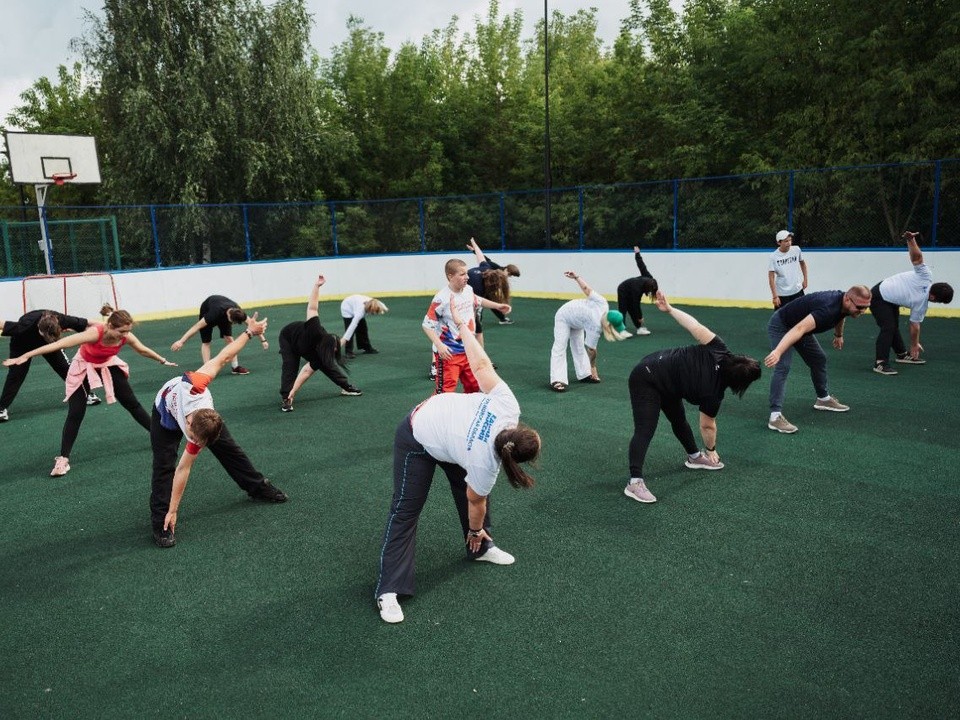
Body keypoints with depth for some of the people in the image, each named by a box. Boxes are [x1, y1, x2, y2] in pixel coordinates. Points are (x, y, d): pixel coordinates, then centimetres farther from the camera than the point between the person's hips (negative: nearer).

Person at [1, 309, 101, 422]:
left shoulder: (61, 320, -37)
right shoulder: (26, 325, -46)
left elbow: (85, 322, -23)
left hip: (47, 342, 3)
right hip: (22, 344, -2)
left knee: (65, 367, 0)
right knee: (16, 373, -6)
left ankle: (87, 393, 13)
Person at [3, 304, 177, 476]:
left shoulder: (126, 336, -25)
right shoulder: (95, 333, -40)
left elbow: (143, 350, -4)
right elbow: (60, 344, -44)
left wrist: (163, 361, 11)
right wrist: (25, 356, -46)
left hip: (108, 366, 4)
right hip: (84, 368, -3)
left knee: (132, 403, 7)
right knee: (75, 413, -8)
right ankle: (63, 459, 0)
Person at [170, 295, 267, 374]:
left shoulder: (237, 312, -33)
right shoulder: (215, 313, -45)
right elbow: (197, 326, -42)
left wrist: (263, 340, -17)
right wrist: (181, 341, -42)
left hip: (223, 314, 4)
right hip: (207, 311, -3)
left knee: (229, 338, -8)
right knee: (206, 342, -9)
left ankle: (235, 367, -3)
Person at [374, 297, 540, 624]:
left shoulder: (507, 405, -25)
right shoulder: (483, 463, -31)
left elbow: (480, 364, -18)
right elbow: (476, 503, -12)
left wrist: (462, 325, -4)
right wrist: (475, 529, 7)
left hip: (436, 413, 8)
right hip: (417, 441, -8)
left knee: (471, 490, 13)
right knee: (406, 509, -7)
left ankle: (481, 549, 33)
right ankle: (389, 591, -2)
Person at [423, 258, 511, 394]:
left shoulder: (468, 290, 1)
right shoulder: (442, 298, -20)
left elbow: (477, 301, 26)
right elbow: (427, 325, -16)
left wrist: (497, 306, 28)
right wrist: (439, 345, -25)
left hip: (468, 351, 7)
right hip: (448, 353, -7)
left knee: (473, 386, 18)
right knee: (446, 391, -10)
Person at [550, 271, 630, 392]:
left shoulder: (603, 304, -25)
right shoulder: (595, 327, -36)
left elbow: (587, 289, -19)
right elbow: (591, 350, -25)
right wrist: (593, 368, -16)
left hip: (576, 317, 9)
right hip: (564, 317, -8)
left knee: (579, 347, 11)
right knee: (560, 347, -16)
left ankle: (584, 374, 16)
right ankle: (557, 380, -23)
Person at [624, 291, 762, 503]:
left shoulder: (718, 351, -10)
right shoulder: (713, 393, -18)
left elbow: (696, 327, -13)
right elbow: (707, 425, -3)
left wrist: (670, 309, -5)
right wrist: (711, 450, 15)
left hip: (655, 364, 10)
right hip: (646, 380, -10)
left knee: (678, 419, 21)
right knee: (646, 429, -19)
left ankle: (694, 456, 38)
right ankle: (635, 482, -26)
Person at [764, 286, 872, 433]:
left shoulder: (842, 303, -8)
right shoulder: (828, 308, -36)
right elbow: (799, 329, -51)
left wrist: (839, 335, 36)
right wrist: (777, 352, -63)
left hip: (800, 326, 10)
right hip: (781, 326, -10)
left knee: (819, 360, 17)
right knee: (783, 367, -23)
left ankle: (823, 399, 37)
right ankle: (775, 416, -27)